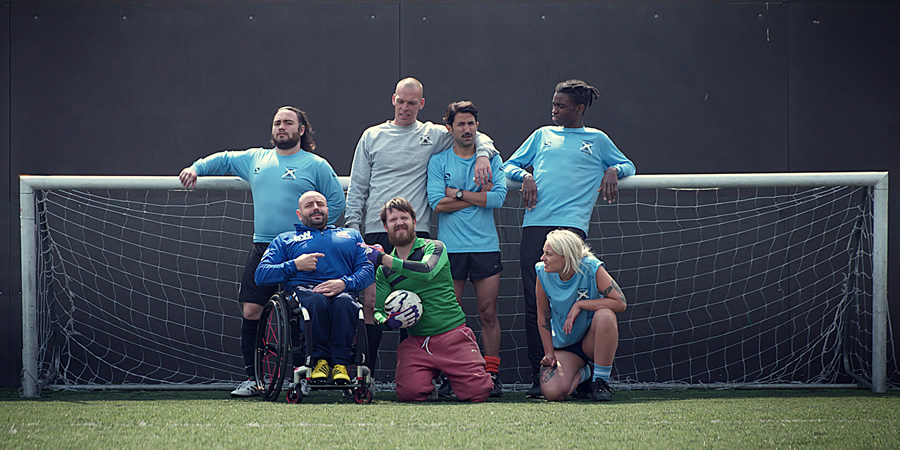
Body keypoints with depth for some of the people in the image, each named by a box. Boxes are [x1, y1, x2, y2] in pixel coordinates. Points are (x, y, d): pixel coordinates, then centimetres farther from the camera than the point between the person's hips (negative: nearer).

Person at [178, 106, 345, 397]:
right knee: (250, 310, -4)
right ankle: (252, 378, 2)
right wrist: (196, 168, 14)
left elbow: (336, 203, 4)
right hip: (262, 249, 4)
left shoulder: (316, 166, 4)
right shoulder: (256, 159, 16)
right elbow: (224, 160, 29)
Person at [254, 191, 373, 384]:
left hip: (342, 291, 1)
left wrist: (344, 283, -7)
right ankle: (319, 360, -28)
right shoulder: (285, 240, 29)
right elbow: (261, 275, 16)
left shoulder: (351, 236, 31)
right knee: (317, 301, -40)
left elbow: (368, 270, 15)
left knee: (344, 303, -39)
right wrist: (295, 265, 0)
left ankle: (340, 363, -34)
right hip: (303, 289, 0)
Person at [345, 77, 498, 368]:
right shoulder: (372, 137, 12)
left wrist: (483, 155, -5)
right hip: (376, 232, 1)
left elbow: (477, 137, 17)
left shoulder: (434, 136, 9)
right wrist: (352, 226, 5)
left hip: (416, 233, -1)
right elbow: (357, 188, 13)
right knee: (372, 303, -3)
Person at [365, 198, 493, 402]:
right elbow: (378, 309, 11)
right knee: (409, 392, -23)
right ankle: (434, 377, 12)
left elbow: (427, 272, -21)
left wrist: (383, 258, -26)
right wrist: (386, 322, -14)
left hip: (452, 334, -2)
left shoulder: (434, 247, 1)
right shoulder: (384, 270, 13)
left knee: (477, 391, -15)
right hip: (416, 342, 2)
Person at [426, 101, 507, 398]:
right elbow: (437, 203, -7)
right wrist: (478, 196, -7)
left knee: (488, 314, 0)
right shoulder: (438, 161, 5)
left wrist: (458, 193, -7)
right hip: (450, 247, -1)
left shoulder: (491, 159, 8)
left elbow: (498, 197, -6)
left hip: (486, 246, 1)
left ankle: (492, 374, 6)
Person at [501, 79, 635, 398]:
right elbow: (509, 166, 27)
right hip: (535, 225, 3)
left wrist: (613, 171, 4)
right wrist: (525, 175, 4)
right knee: (534, 304, -4)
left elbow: (628, 166, 27)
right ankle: (538, 376, -1)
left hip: (571, 224, -3)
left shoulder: (597, 140, 18)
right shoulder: (542, 135, 24)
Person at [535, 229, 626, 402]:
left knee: (605, 315, -37)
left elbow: (620, 303, -24)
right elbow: (543, 316, 1)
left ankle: (601, 381, -18)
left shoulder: (592, 269, -19)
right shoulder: (543, 273, -11)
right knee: (552, 392, -22)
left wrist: (579, 305, -26)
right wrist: (549, 352, 0)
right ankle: (580, 374, 18)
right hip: (564, 344, 3)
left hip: (592, 341, -2)